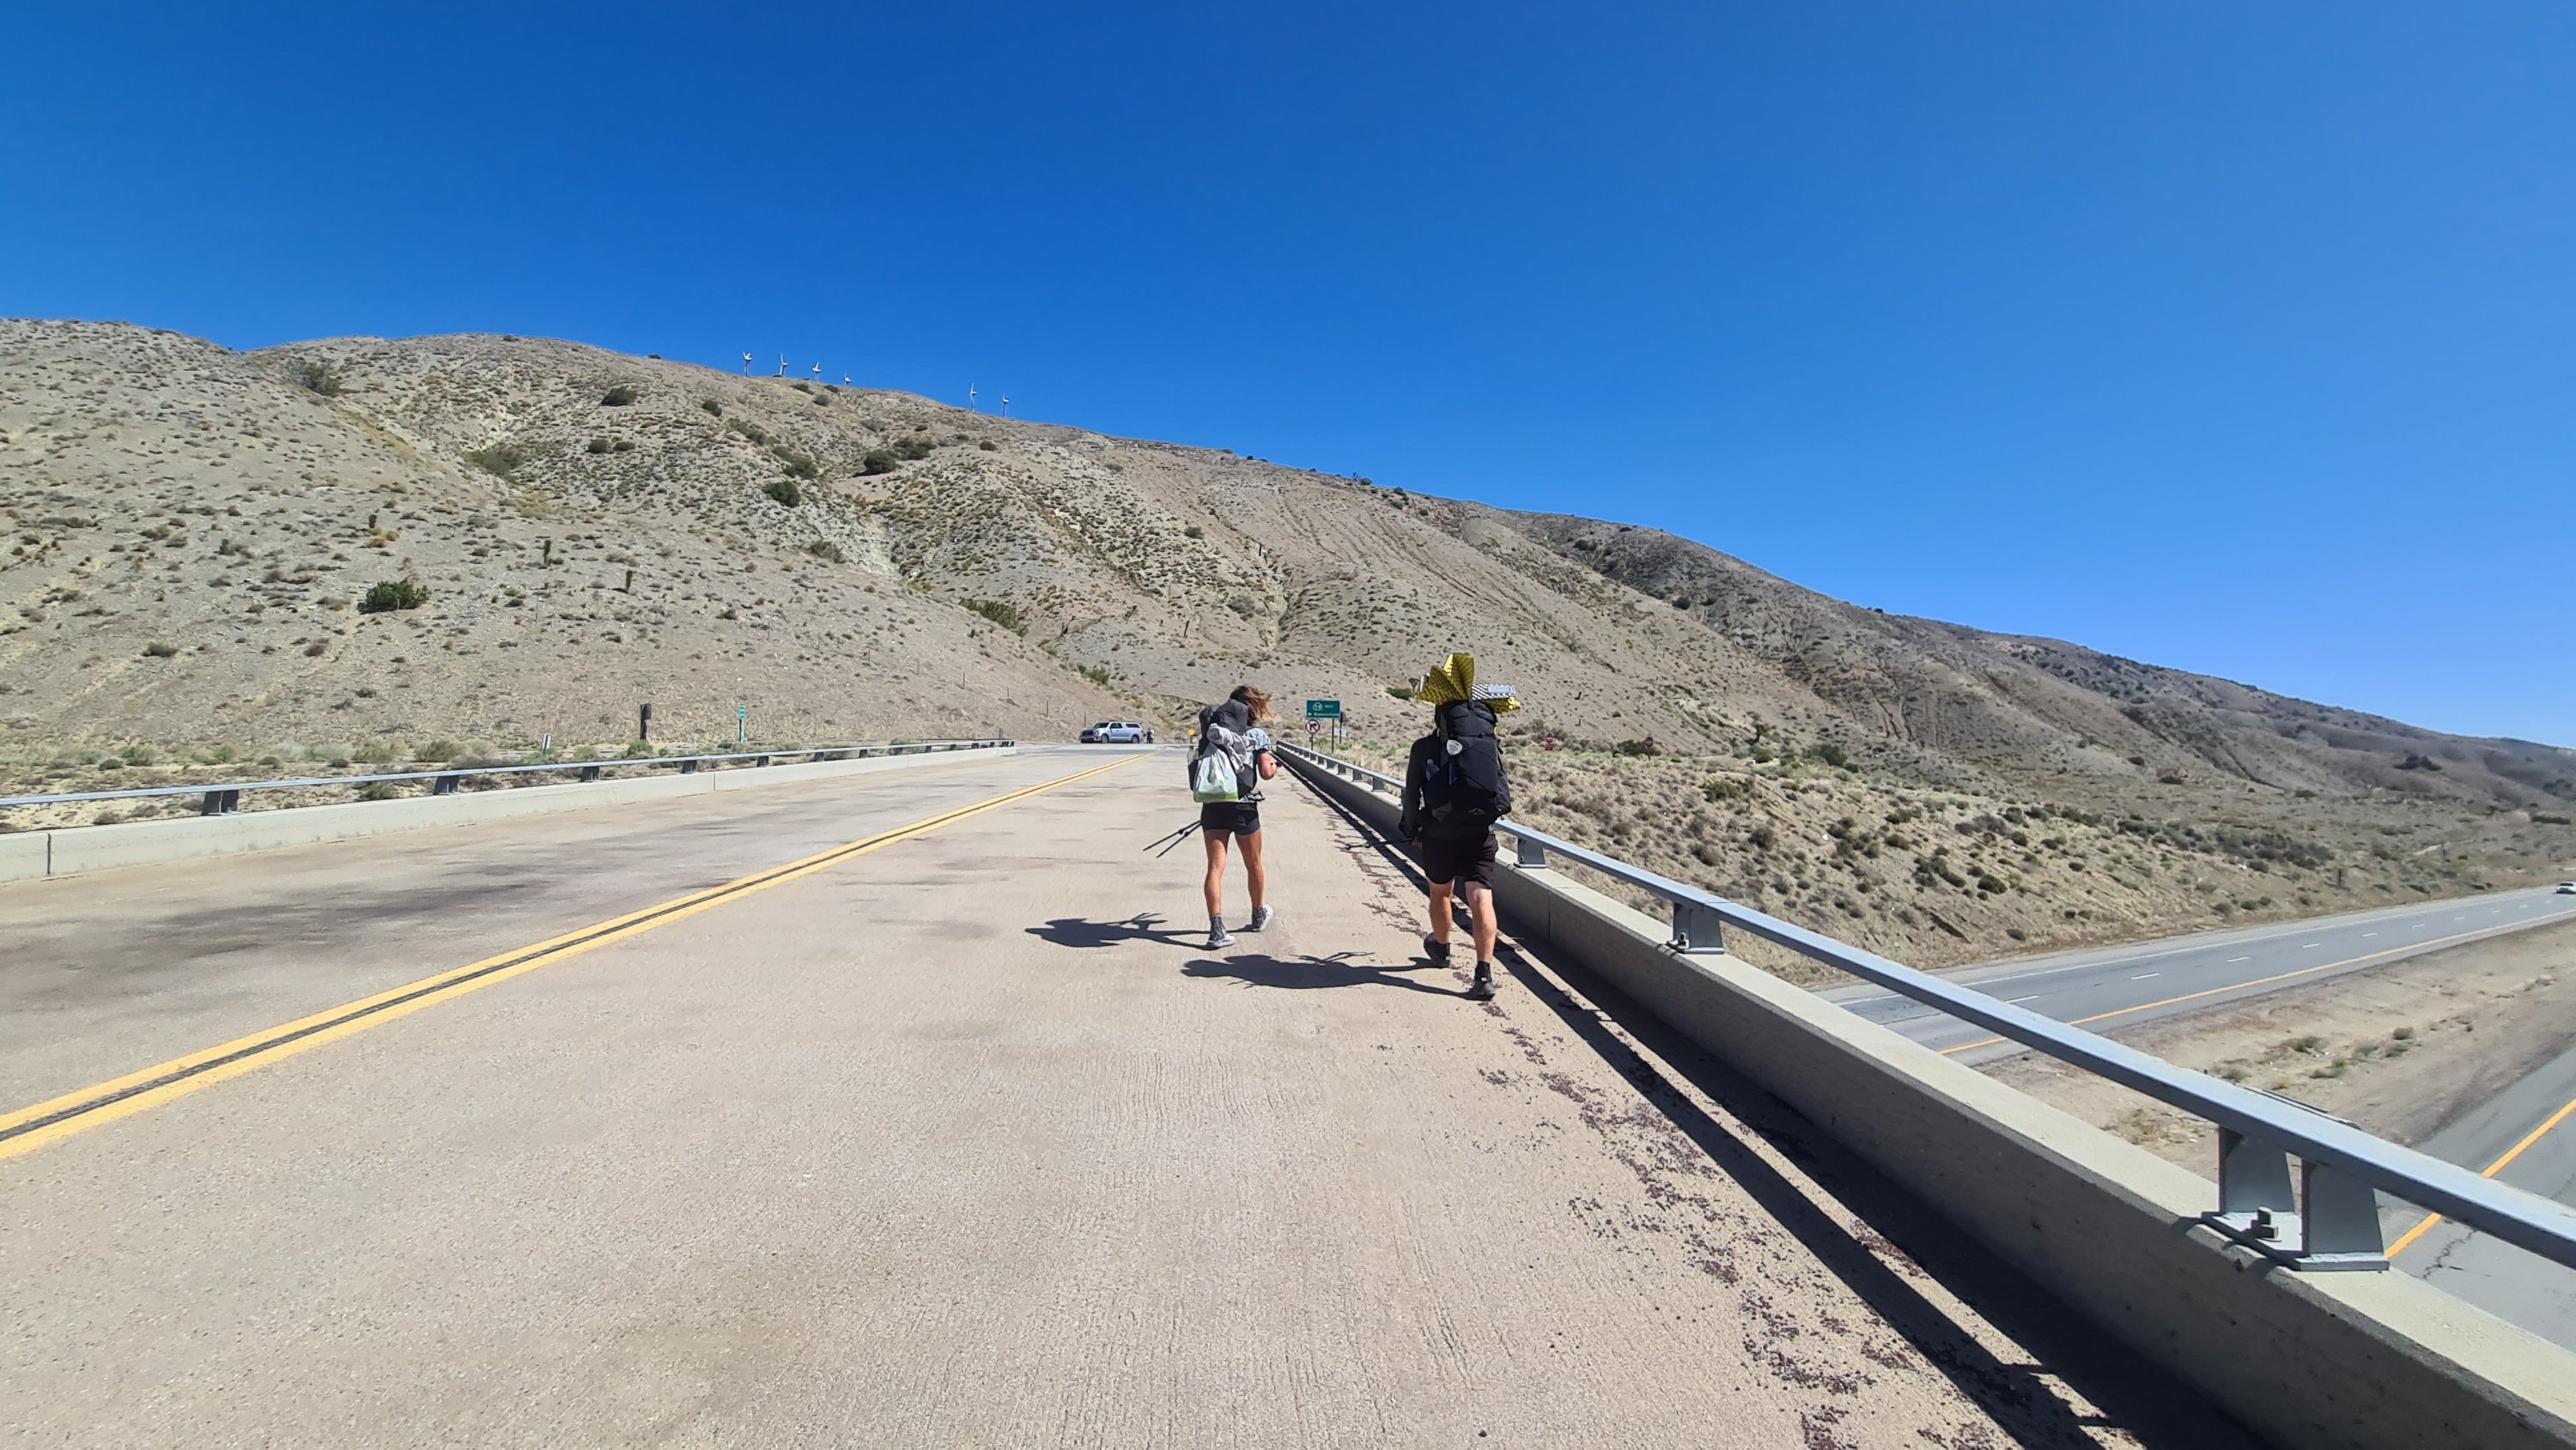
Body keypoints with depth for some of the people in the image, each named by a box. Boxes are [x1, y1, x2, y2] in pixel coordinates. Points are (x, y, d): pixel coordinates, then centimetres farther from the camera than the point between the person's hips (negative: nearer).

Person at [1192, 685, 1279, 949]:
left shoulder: (1211, 729, 8)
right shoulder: (1257, 734, -2)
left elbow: (1197, 762, 7)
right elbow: (1266, 773, -6)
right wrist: (1273, 766, 15)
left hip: (1211, 806, 2)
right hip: (1243, 806, -2)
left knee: (1215, 867, 0)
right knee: (1253, 864, 19)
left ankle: (1217, 929, -11)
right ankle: (1259, 916, 38)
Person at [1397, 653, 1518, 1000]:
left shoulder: (1424, 748, -4)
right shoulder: (1489, 743, 1)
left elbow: (1412, 795, 0)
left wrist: (1413, 832, 14)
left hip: (1438, 836, 0)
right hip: (1480, 835, 1)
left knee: (1441, 892, 22)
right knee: (1481, 899, -7)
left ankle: (1441, 947, 46)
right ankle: (1484, 973, -20)